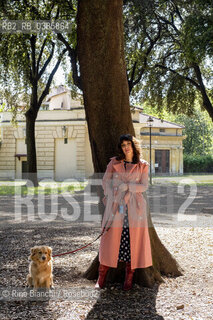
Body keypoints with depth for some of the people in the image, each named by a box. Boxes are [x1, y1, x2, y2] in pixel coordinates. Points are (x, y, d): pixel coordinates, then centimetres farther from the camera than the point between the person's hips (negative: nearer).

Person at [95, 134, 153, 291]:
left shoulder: (142, 165, 8)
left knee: (133, 239, 0)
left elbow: (144, 186, 2)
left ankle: (129, 278, 11)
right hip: (116, 205, 0)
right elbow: (106, 182, 8)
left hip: (134, 206, 0)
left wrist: (128, 186, -11)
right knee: (111, 238, -1)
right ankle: (102, 278, 8)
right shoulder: (114, 163, 9)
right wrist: (112, 197, -5)